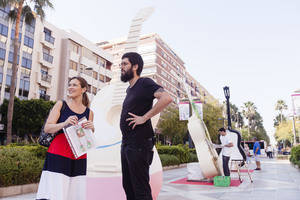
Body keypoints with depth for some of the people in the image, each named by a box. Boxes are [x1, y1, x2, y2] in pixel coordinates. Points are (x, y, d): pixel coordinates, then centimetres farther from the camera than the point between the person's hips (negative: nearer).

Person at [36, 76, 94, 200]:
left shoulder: (89, 112, 13)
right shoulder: (61, 104, 7)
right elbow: (47, 128, -1)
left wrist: (91, 129, -5)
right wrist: (65, 123, -19)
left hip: (79, 159, 2)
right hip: (58, 156, -2)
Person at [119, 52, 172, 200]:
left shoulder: (144, 83, -9)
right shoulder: (129, 89, 18)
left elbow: (167, 98, -25)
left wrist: (144, 118, -22)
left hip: (139, 144, -9)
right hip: (126, 143, 9)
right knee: (127, 186, 17)